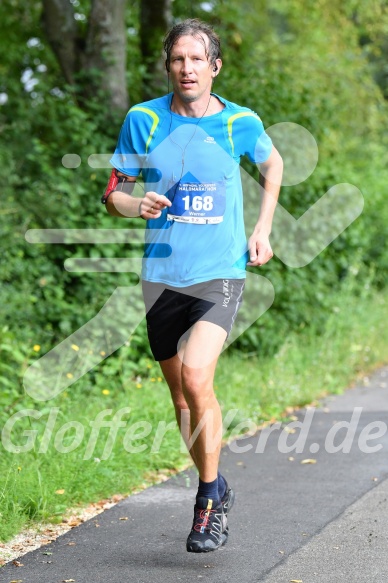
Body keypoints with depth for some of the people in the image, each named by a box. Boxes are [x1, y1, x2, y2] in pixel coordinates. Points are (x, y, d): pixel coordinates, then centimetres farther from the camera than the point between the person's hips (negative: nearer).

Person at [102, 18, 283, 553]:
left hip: (221, 272, -2)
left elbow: (272, 164, 20)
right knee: (181, 396, 10)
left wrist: (263, 228, 10)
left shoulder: (241, 122, -1)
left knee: (196, 376, -22)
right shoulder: (143, 120, -1)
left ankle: (209, 499, -5)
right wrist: (134, 204, -18)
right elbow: (113, 192, 5)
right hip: (162, 276, 2)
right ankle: (217, 490, 32)